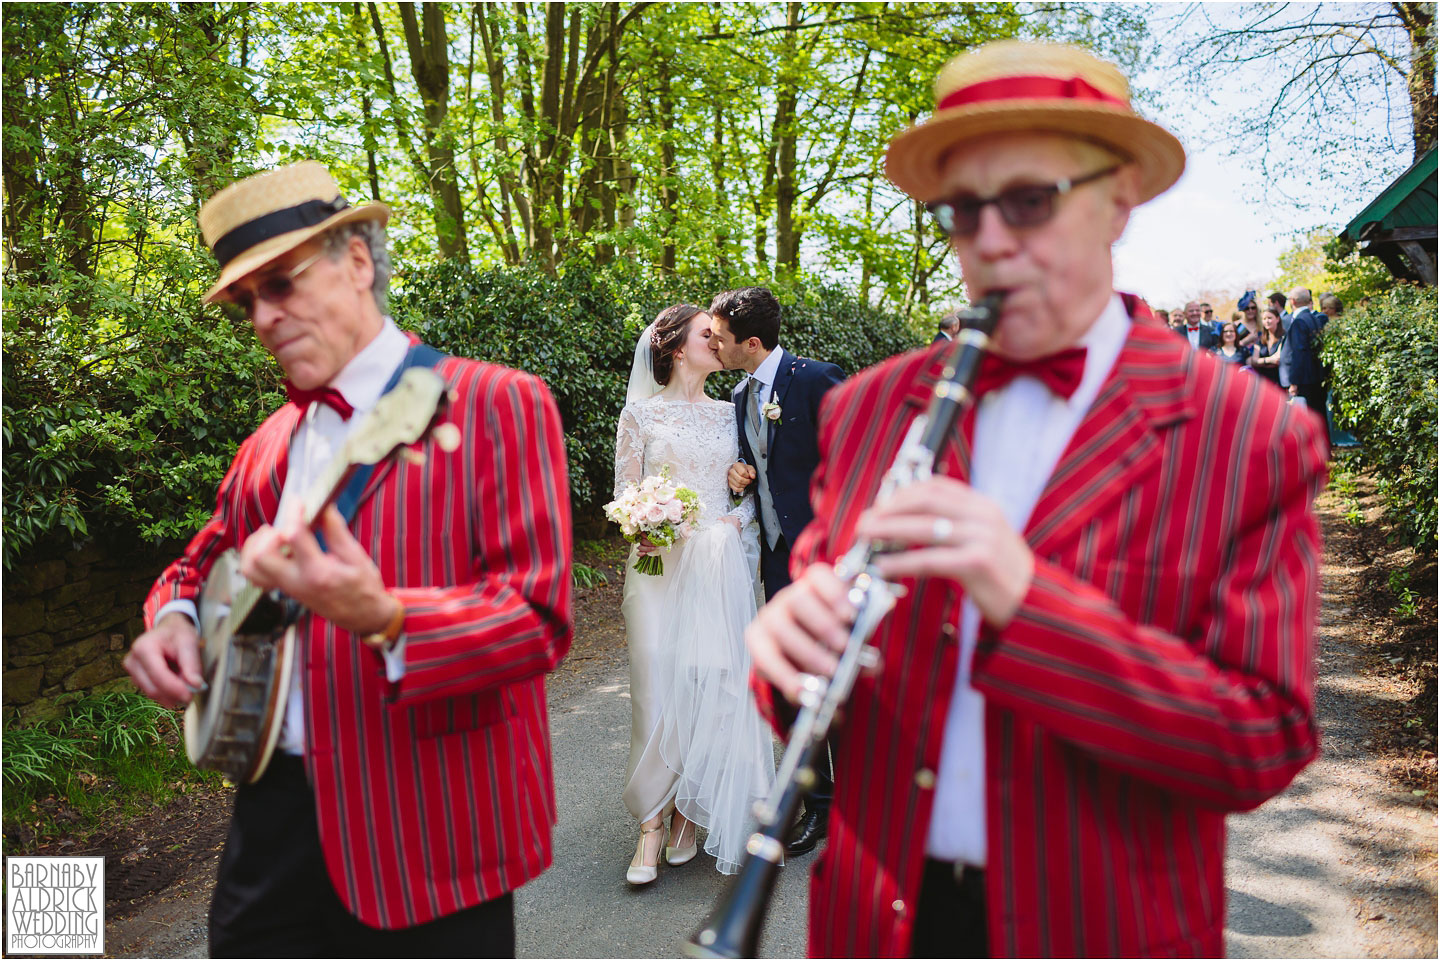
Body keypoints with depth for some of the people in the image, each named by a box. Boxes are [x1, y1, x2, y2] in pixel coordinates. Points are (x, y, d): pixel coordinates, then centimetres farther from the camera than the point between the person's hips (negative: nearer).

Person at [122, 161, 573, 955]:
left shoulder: (498, 406, -12)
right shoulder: (270, 442, 10)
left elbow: (540, 617, -19)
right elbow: (203, 562, 23)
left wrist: (381, 620, -35)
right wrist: (173, 617, 0)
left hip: (429, 835, -5)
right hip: (274, 810, 6)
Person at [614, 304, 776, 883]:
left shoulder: (729, 413, 14)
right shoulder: (642, 412, 4)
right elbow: (625, 491, 3)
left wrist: (739, 518, -4)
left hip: (719, 566, 3)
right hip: (661, 563, -3)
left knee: (713, 683, -1)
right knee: (657, 686, -4)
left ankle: (691, 811, 13)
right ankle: (652, 823, 6)